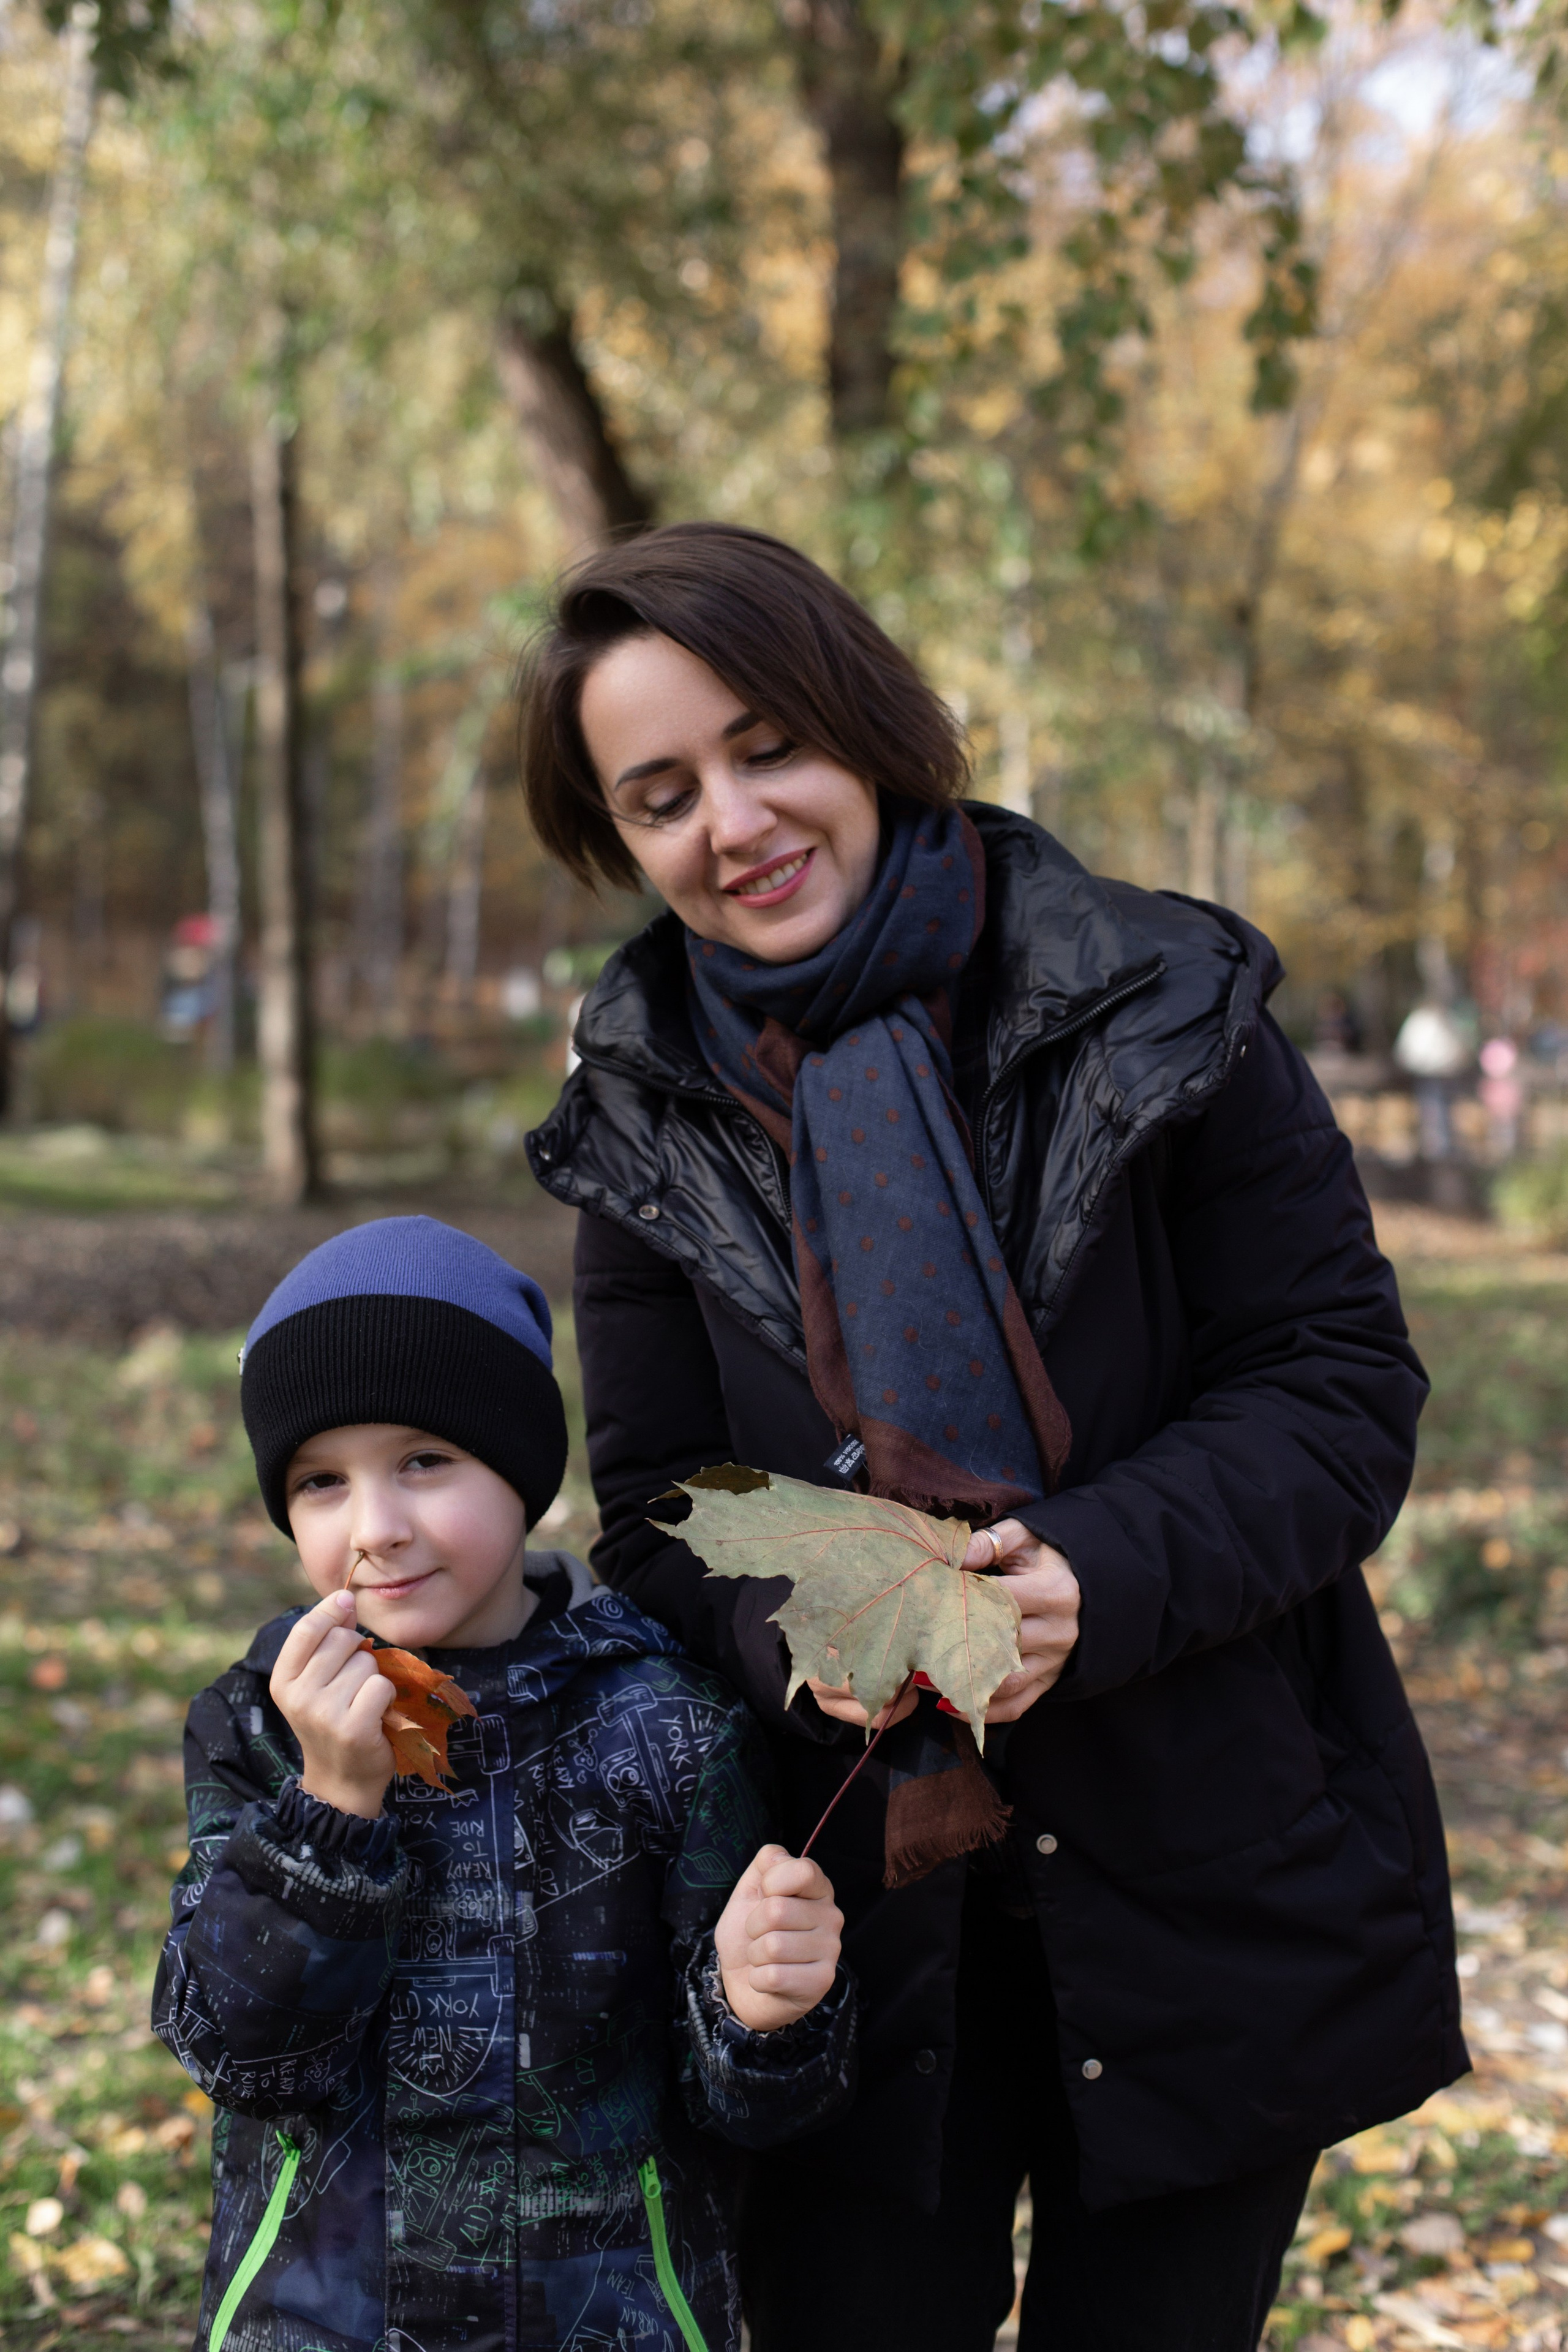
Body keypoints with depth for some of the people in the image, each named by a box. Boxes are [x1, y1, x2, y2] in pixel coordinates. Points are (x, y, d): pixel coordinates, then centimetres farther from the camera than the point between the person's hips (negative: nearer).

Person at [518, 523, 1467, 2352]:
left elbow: (1343, 1389, -8)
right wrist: (793, 1633, -20)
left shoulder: (1163, 1013, -8)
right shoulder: (648, 1123, 2)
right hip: (852, 1910, 1)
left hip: (1210, 1889, -1)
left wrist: (1100, 1576, -25)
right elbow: (655, 1516, 3)